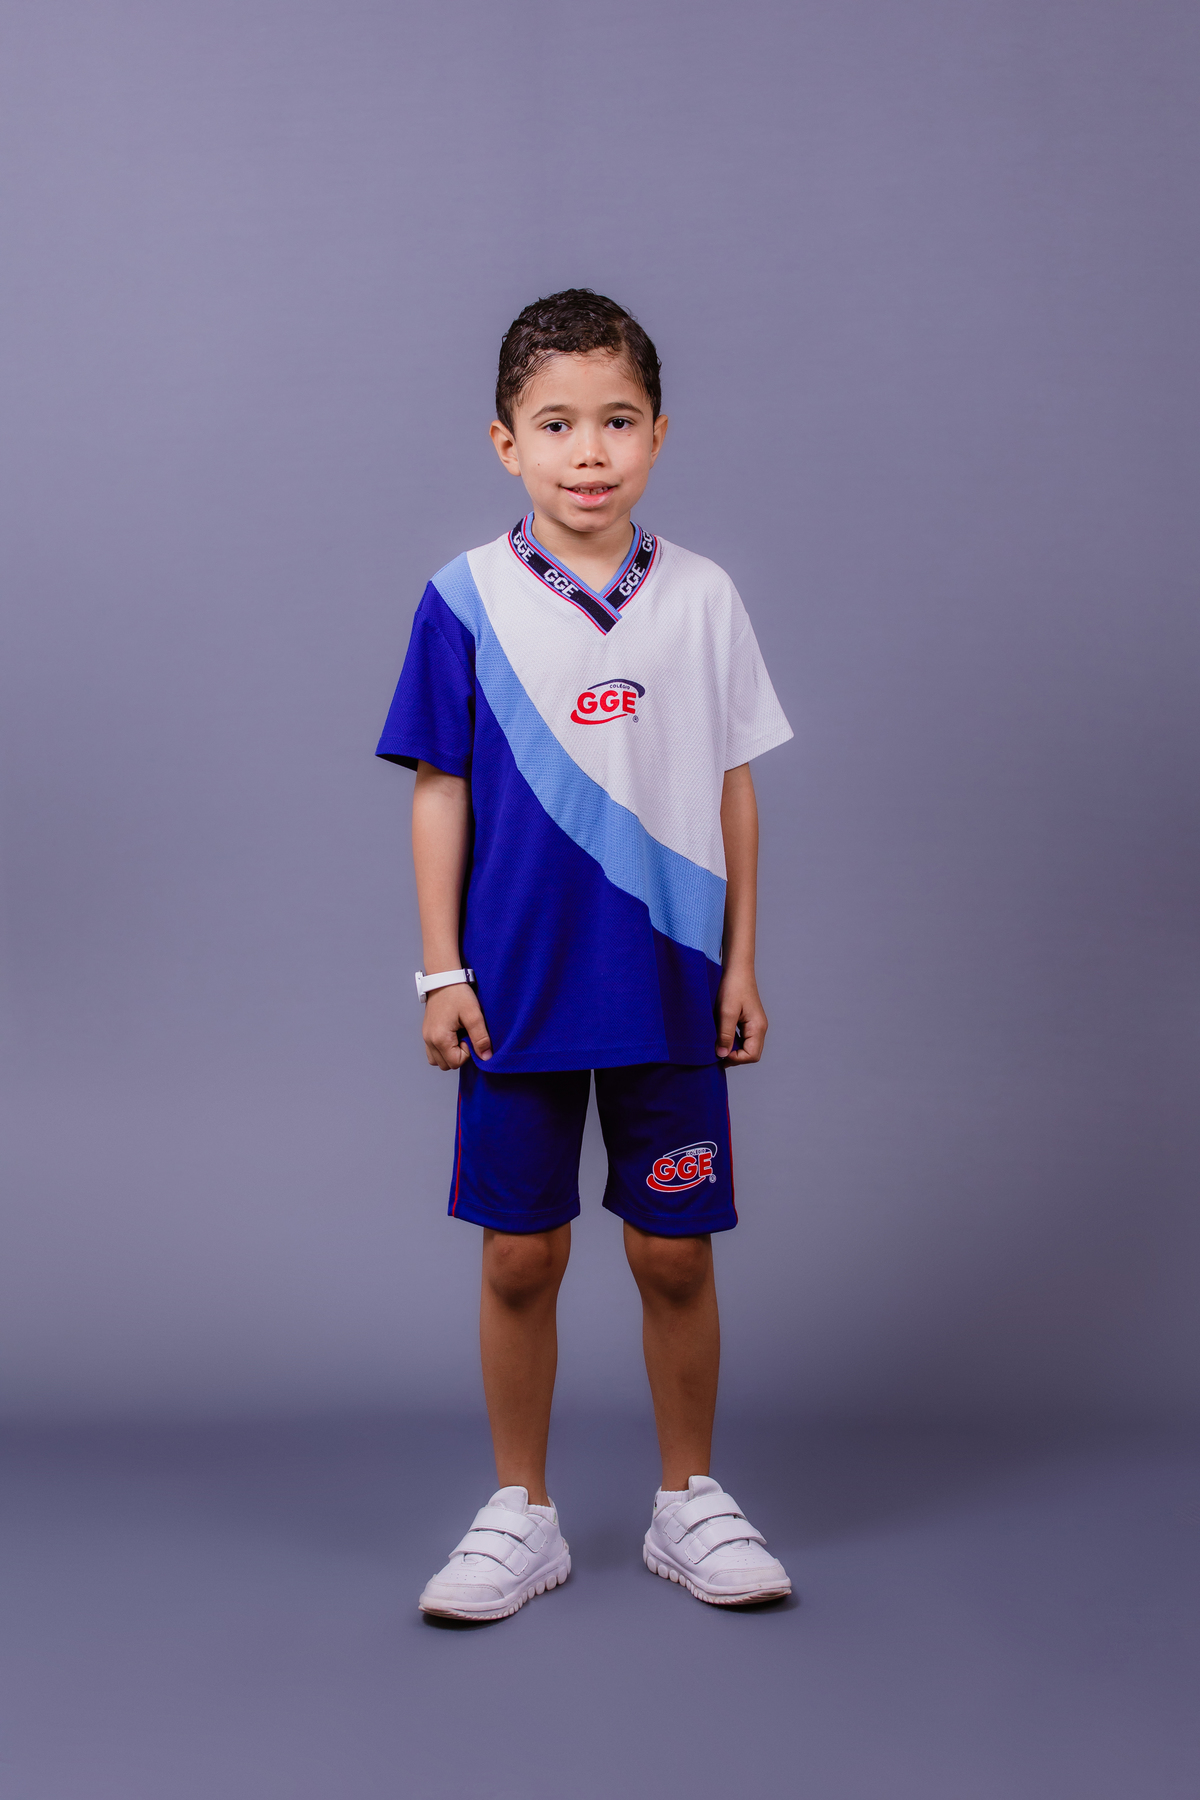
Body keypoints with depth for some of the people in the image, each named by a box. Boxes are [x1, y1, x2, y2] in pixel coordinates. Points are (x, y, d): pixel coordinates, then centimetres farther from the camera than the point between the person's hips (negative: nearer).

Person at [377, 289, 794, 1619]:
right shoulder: (466, 601, -2)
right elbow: (440, 794, 0)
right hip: (518, 989, -1)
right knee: (520, 1260, 7)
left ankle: (689, 1500, 27)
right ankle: (520, 1514, 23)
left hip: (671, 986, 1)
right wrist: (441, 970, -3)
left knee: (674, 1255, 8)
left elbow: (732, 789, 6)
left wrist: (741, 960, 5)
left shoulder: (702, 600, 2)